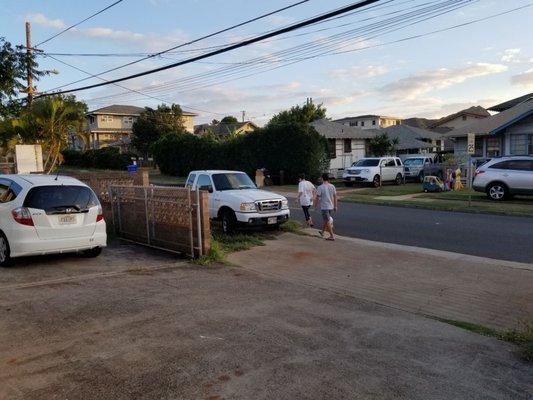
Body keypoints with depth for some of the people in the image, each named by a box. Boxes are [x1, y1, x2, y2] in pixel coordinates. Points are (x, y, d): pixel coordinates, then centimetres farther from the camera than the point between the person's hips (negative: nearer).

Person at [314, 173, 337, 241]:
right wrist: (335, 206, 14)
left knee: (327, 221, -2)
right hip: (331, 206, 6)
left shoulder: (320, 187, -15)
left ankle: (332, 236, -2)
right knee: (326, 220, 21)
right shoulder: (332, 186, 1)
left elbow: (317, 197, -12)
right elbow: (335, 197, 6)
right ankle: (322, 232, 38)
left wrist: (315, 205, 4)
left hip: (324, 207, -6)